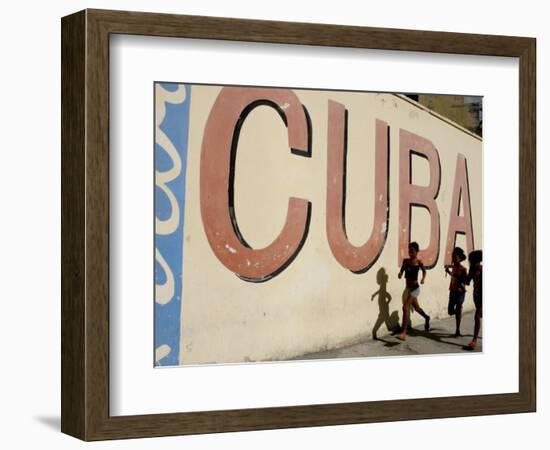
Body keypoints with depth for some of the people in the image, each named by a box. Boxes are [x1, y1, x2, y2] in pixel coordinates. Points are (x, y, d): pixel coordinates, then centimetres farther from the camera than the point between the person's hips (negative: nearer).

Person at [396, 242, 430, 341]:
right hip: (408, 288, 6)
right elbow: (402, 271, 2)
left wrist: (423, 279, -11)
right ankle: (426, 318, 57)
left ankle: (403, 333, -20)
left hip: (415, 288, -6)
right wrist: (400, 274, -21)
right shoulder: (406, 261, 1)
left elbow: (424, 271, 6)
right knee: (416, 307, 25)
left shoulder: (418, 262, -10)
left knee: (406, 307, -18)